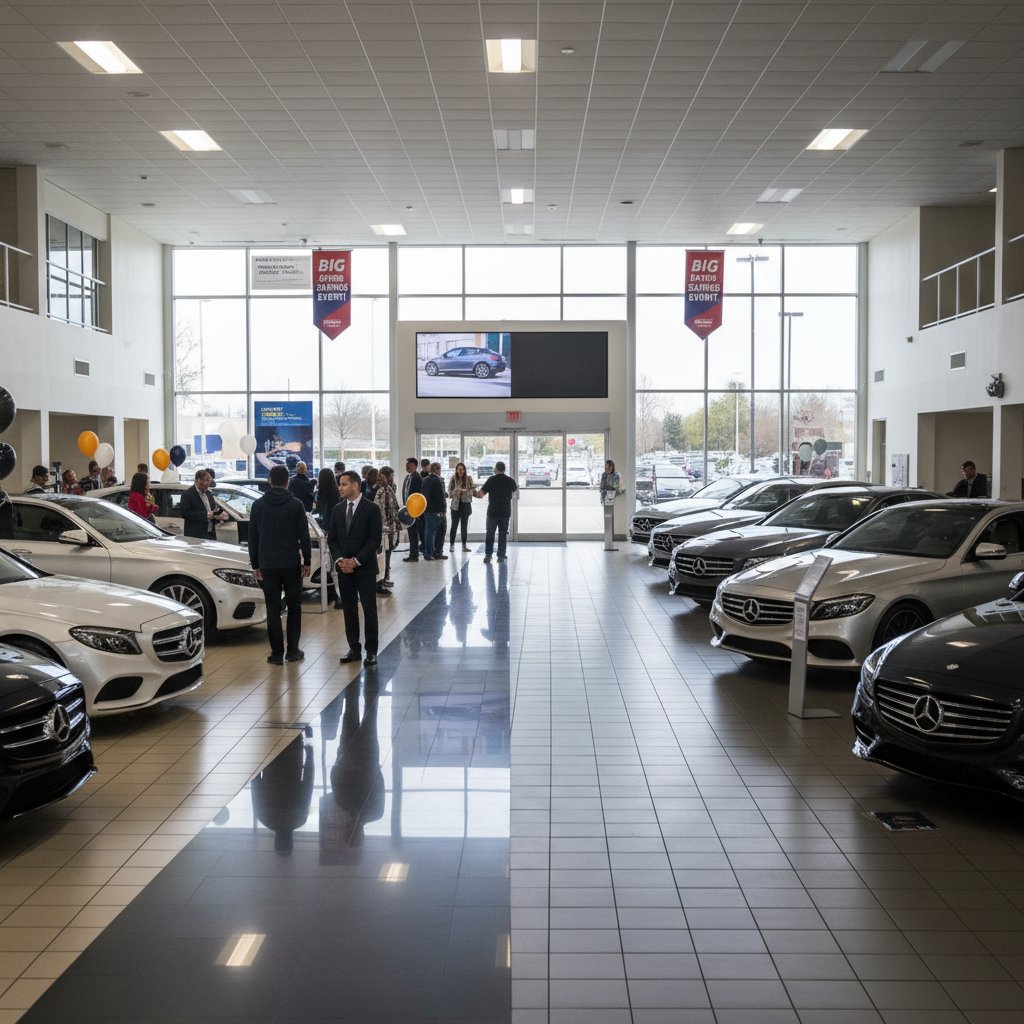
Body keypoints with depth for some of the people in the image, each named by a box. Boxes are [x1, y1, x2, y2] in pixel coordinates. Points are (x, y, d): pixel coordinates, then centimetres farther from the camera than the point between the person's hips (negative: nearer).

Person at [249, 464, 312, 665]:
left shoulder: (258, 505, 1)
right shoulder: (295, 504, -4)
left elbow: (252, 537, 4)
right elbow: (304, 536, -4)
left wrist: (255, 564, 12)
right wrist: (307, 561, 5)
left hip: (267, 565, 1)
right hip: (291, 564, -1)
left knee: (273, 609, 4)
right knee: (294, 607, 11)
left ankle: (277, 653, 3)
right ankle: (292, 650, 10)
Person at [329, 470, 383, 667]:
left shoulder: (371, 509, -6)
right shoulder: (338, 509, 9)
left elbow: (375, 539, -10)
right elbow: (332, 538, 10)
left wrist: (356, 561, -15)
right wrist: (339, 560, -7)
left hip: (365, 567, -4)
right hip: (344, 568, 5)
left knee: (369, 608, -1)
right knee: (349, 609, 7)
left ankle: (371, 651, 6)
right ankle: (354, 649, 15)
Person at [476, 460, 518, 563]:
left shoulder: (491, 480, -10)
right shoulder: (510, 480, 0)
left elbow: (481, 493, -10)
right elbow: (515, 490, 21)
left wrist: (476, 493, 11)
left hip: (493, 512, -2)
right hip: (506, 512, 2)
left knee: (490, 534, 7)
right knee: (503, 534, 8)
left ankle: (488, 555, 4)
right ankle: (501, 556, 8)